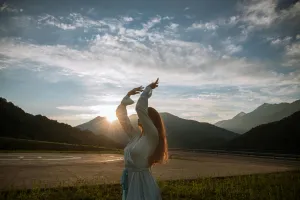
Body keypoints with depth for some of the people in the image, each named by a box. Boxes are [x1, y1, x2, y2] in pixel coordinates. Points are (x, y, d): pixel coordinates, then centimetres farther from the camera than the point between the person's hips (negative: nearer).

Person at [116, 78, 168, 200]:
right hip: (129, 180, 7)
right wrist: (128, 94, 10)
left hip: (142, 181, -7)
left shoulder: (153, 136, -14)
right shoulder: (135, 135, 6)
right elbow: (120, 114, 12)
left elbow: (140, 108, -23)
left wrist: (148, 89, -11)